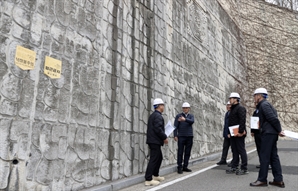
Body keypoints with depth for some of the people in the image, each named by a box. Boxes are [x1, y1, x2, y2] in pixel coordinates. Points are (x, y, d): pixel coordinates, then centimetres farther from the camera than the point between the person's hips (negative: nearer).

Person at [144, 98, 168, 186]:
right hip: (155, 141, -10)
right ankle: (148, 180, -4)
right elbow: (158, 128, -23)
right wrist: (165, 137, -12)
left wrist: (163, 136, 17)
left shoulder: (152, 115, 18)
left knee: (159, 158, 19)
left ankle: (155, 175, 28)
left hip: (153, 140, 10)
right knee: (154, 159, -7)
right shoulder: (158, 115, -13)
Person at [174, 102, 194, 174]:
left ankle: (185, 167, 14)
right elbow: (175, 126, -1)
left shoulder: (191, 116, 10)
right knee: (180, 152, -2)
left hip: (189, 136, 3)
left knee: (187, 153, 5)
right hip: (181, 136, -3)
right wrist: (175, 135, -11)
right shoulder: (178, 116, 3)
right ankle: (180, 167, 4)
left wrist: (185, 119, -32)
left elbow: (192, 121, -13)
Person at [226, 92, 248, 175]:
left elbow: (242, 120, -20)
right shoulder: (232, 109, 19)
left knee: (241, 150, -3)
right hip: (233, 134, 9)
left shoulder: (240, 108, -10)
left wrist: (241, 131, -24)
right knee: (234, 151, 12)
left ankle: (244, 169, 4)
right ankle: (234, 167, 19)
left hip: (239, 134, -9)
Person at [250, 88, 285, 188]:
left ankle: (262, 180, 2)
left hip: (268, 133, -10)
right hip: (272, 133, 10)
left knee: (264, 157, -4)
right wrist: (279, 131, 12)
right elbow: (274, 118, 18)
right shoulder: (265, 104, 19)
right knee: (273, 156, 11)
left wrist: (279, 131, -10)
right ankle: (278, 180, 14)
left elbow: (273, 118, -18)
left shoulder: (264, 104, -11)